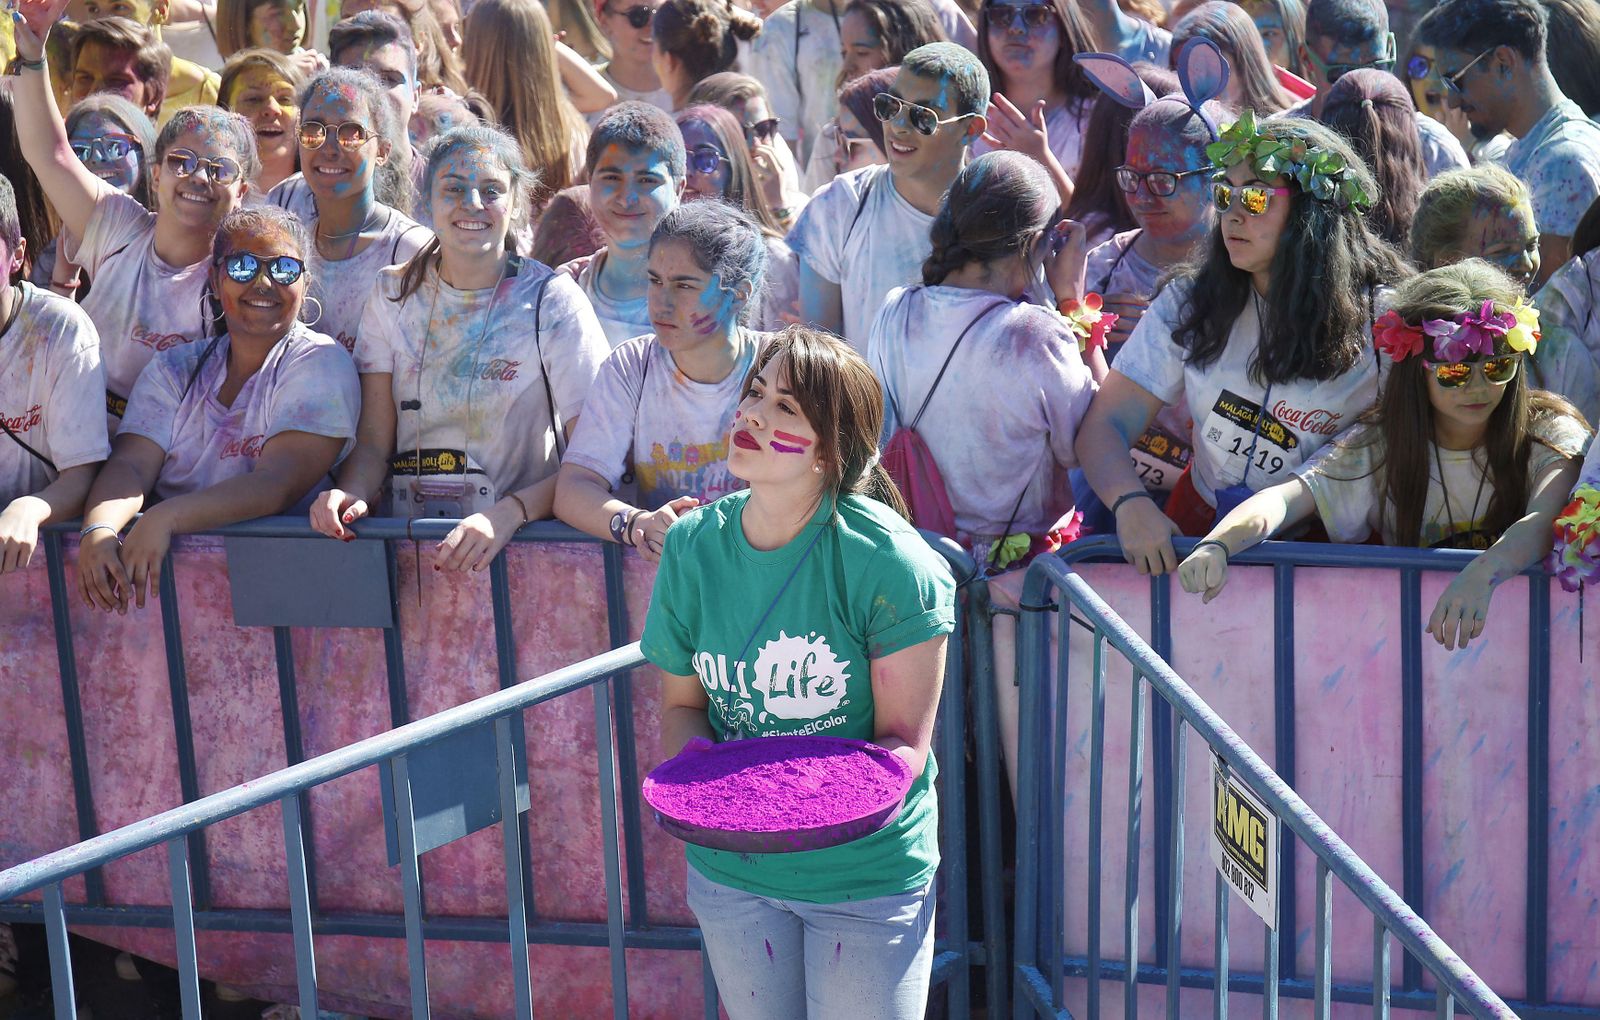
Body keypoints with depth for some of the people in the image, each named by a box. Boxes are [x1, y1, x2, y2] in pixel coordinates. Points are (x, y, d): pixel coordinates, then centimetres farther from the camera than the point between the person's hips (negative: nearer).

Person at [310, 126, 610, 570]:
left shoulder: (552, 301, -1)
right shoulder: (394, 293, 10)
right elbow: (373, 441, 9)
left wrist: (507, 515, -24)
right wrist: (352, 494, -13)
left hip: (521, 543, -5)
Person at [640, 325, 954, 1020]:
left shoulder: (889, 564, -19)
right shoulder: (693, 547, -6)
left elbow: (905, 740, -14)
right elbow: (681, 704, 5)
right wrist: (699, 763, -16)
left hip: (866, 871, -3)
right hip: (730, 869, 4)